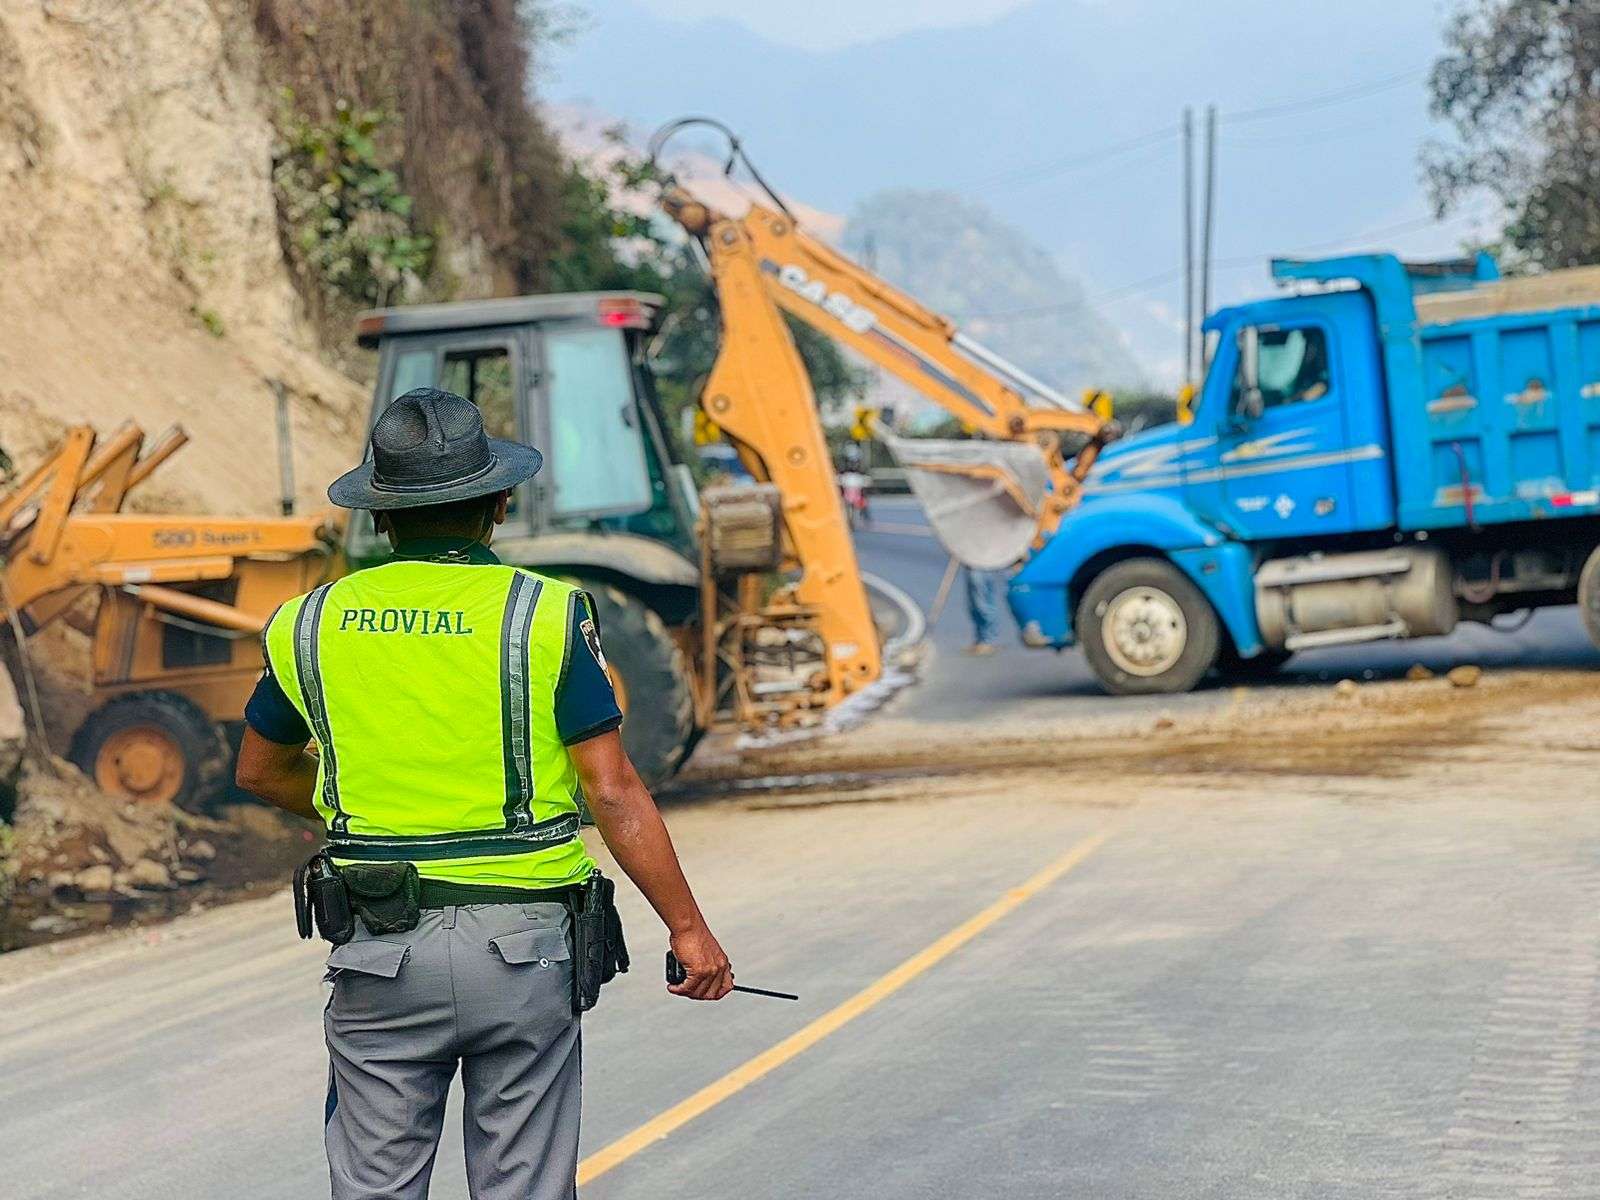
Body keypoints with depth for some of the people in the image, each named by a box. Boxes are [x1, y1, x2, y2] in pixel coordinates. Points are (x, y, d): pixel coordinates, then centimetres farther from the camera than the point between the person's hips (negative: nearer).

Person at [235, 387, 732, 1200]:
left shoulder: (312, 623, 3)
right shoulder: (546, 614, -6)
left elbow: (261, 771, 18)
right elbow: (613, 791, -9)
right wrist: (689, 928, -3)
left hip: (380, 948, 2)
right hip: (520, 947, -2)